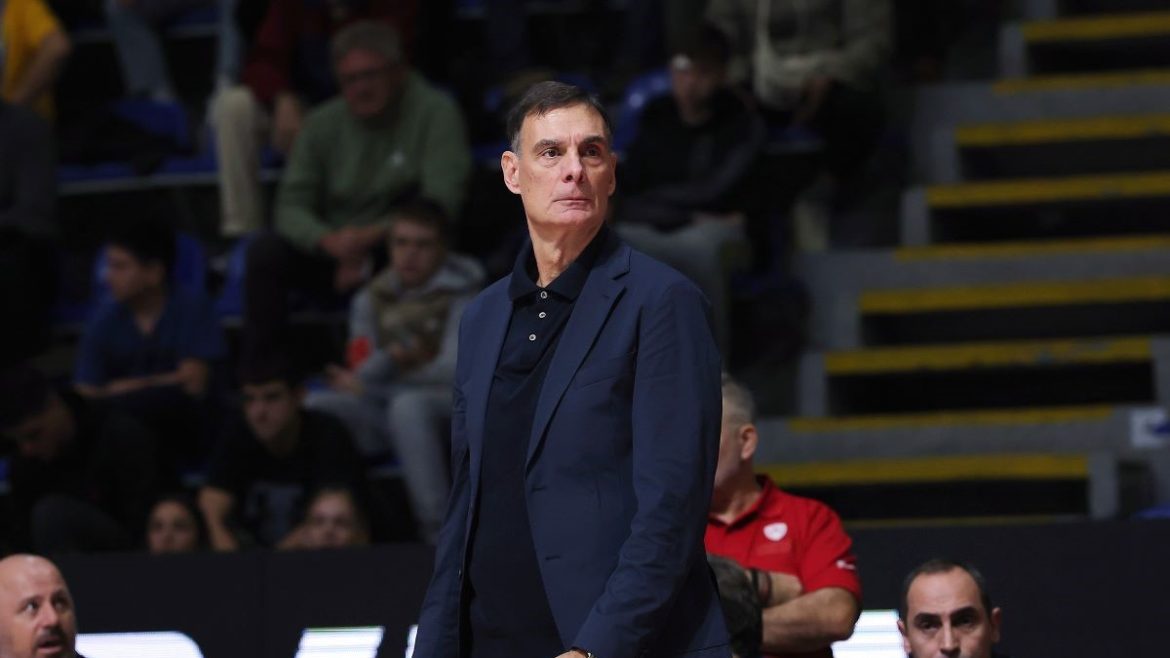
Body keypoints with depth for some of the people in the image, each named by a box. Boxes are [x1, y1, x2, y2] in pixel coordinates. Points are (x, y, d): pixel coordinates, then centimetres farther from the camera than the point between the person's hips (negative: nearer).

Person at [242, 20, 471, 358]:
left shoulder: (434, 112, -10)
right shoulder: (323, 124, 1)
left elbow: (442, 201, -19)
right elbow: (291, 206, -3)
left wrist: (369, 238, -27)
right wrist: (331, 241, -25)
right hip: (334, 251, 3)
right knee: (265, 253, -24)